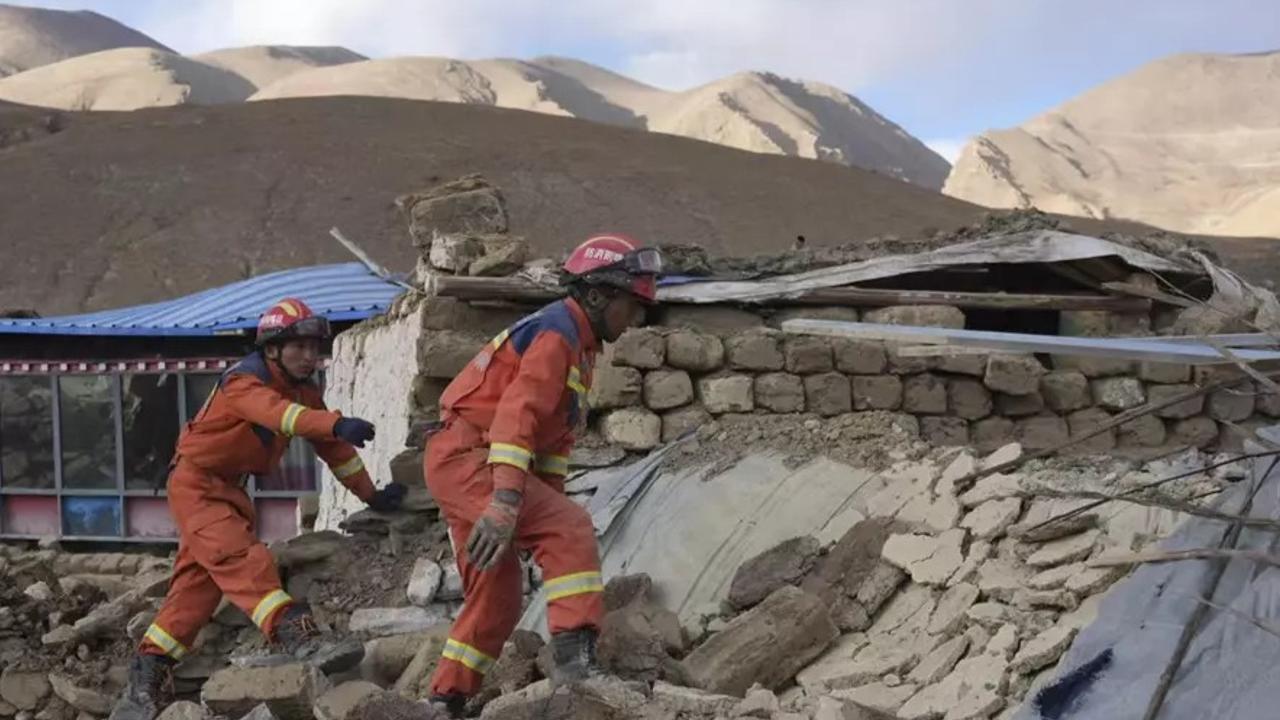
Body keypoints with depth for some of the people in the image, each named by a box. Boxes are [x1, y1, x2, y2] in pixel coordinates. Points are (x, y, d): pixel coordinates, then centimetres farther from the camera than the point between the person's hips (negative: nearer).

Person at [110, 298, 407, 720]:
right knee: (242, 558, -27)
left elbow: (333, 449, 12)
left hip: (230, 491, 9)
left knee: (198, 583, 8)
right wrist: (337, 424, -59)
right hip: (196, 482, -9)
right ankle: (297, 638, -42)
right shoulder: (244, 384, -21)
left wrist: (371, 495, 11)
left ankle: (149, 675, 14)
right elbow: (280, 414, -43)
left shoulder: (305, 392, 5)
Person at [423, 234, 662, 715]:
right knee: (571, 530, -23)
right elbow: (517, 413, -28)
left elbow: (553, 436, 20)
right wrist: (506, 500, -38)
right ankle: (575, 655, -30)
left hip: (460, 464, 10)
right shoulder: (557, 333, -13)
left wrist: (549, 505, 13)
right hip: (467, 457, -10)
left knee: (497, 598, 14)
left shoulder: (577, 346, 19)